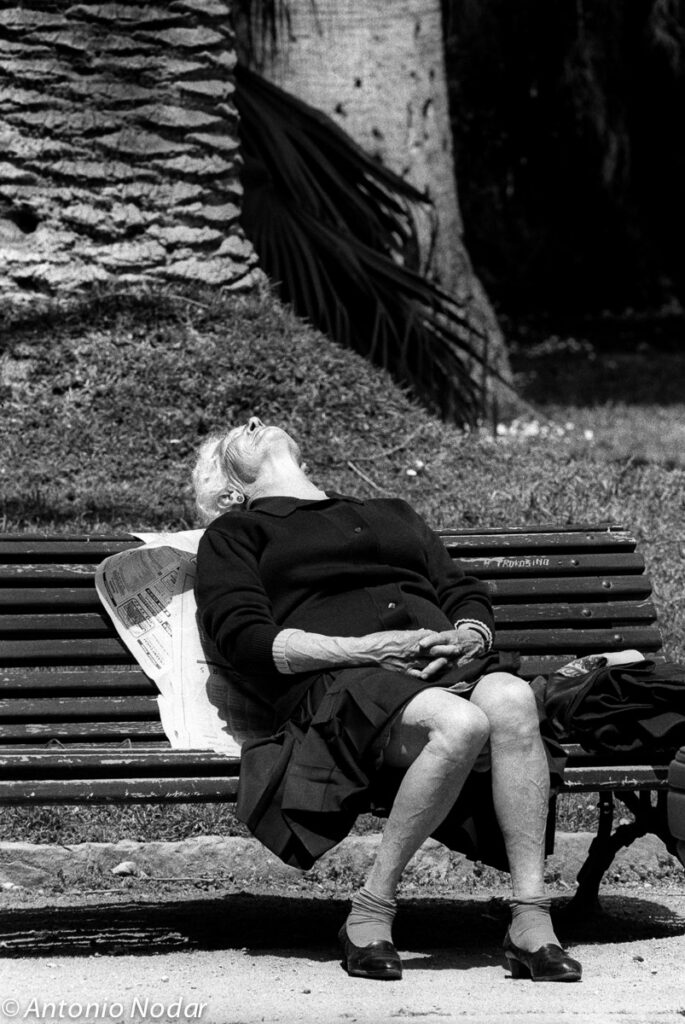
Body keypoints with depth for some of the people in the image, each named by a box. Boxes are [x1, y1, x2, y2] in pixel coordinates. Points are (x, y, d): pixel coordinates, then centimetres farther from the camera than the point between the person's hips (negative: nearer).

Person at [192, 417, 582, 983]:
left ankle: (531, 922, -36)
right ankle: (371, 912, -25)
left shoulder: (393, 513, 37)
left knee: (511, 698, -34)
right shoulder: (234, 533, 22)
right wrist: (366, 649, -11)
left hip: (447, 661, 4)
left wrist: (467, 639, -1)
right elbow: (247, 641, 4)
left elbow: (469, 596, 25)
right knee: (460, 724, -37)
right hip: (338, 680, -4)